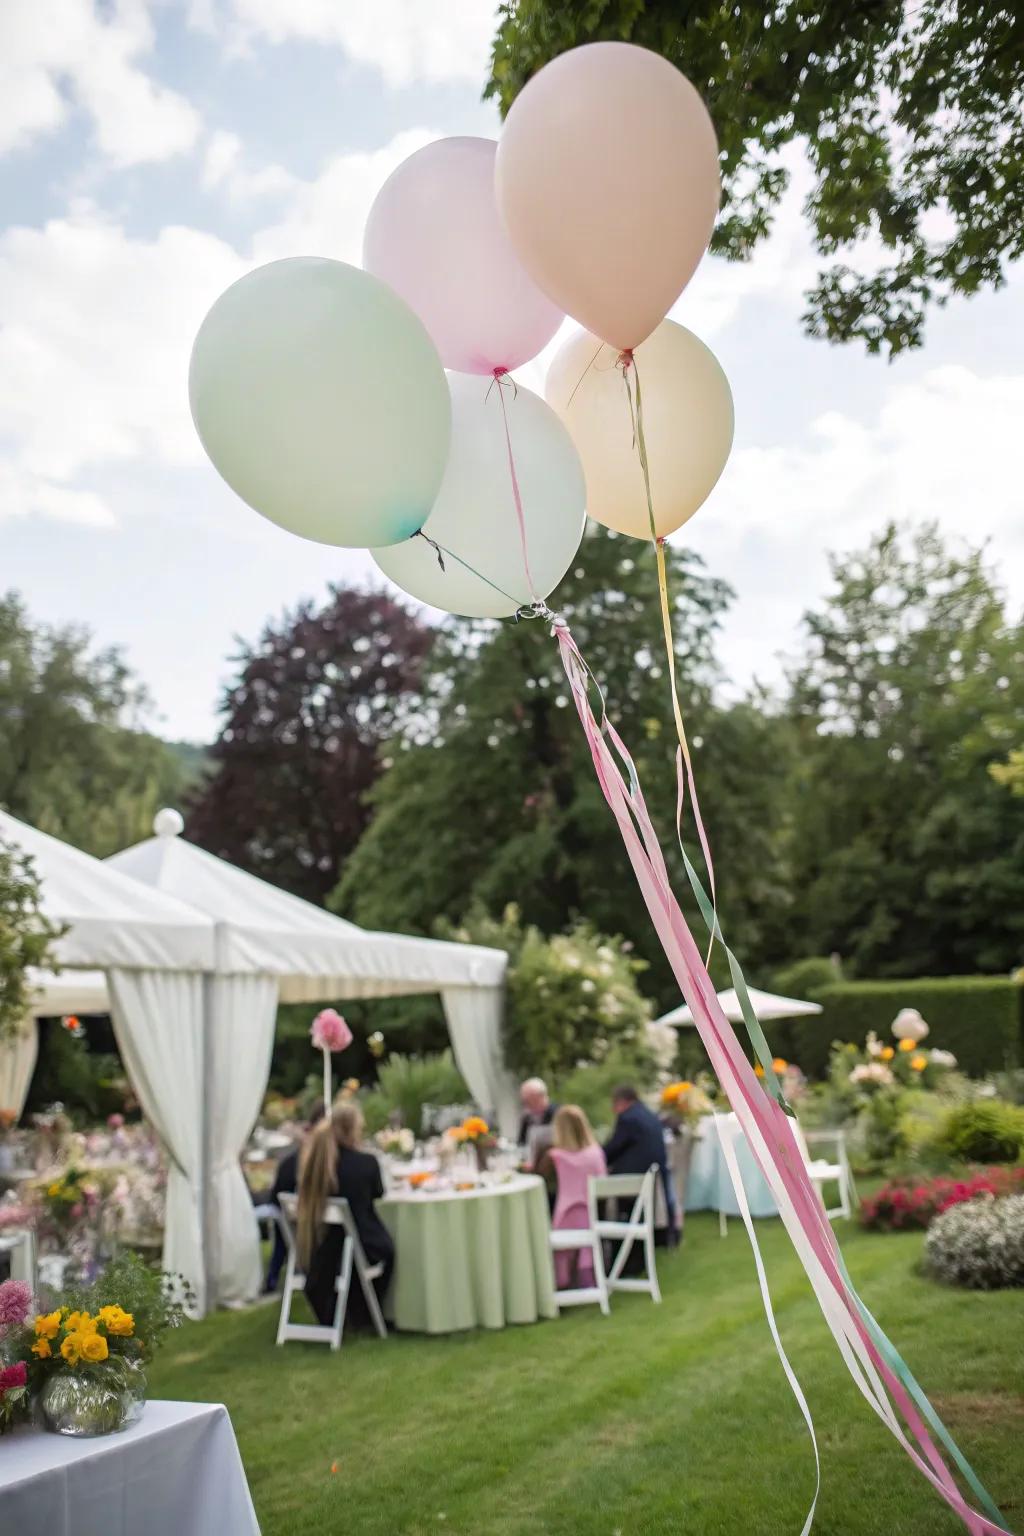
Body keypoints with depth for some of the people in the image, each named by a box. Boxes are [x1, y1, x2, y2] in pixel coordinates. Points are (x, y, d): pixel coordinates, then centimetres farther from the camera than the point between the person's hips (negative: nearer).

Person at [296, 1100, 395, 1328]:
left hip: (313, 1252, 4)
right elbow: (378, 1192, 0)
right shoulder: (366, 1162, -21)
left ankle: (328, 1315, 44)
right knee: (386, 1248, 30)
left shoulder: (310, 1158, -10)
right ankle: (361, 1315, 42)